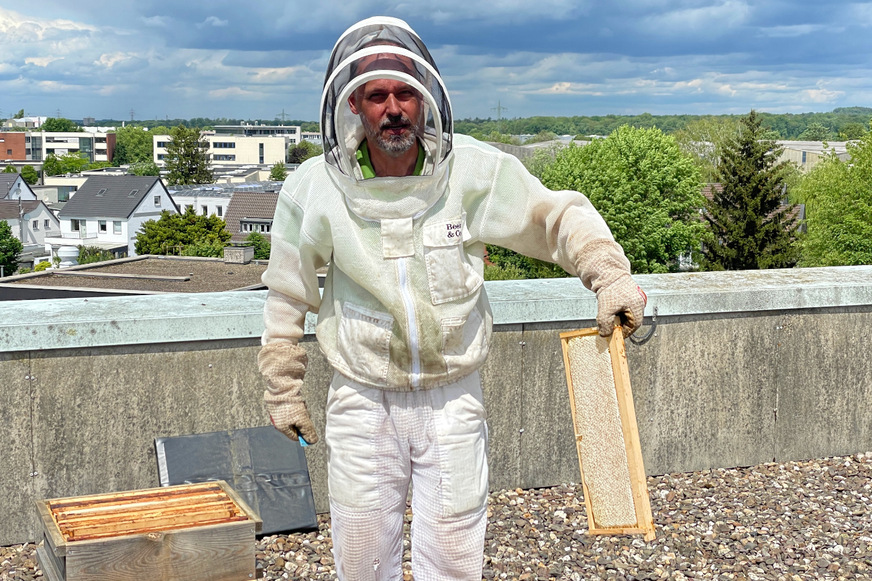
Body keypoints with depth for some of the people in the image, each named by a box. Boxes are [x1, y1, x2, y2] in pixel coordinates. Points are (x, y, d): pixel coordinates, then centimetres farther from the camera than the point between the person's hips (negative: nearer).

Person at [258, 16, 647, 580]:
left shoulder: (476, 170, -11)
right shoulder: (314, 188, -9)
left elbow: (560, 216, 0)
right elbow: (288, 298, 3)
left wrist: (611, 275, -16)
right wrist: (283, 390, 7)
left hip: (453, 400, 0)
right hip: (363, 402, 0)